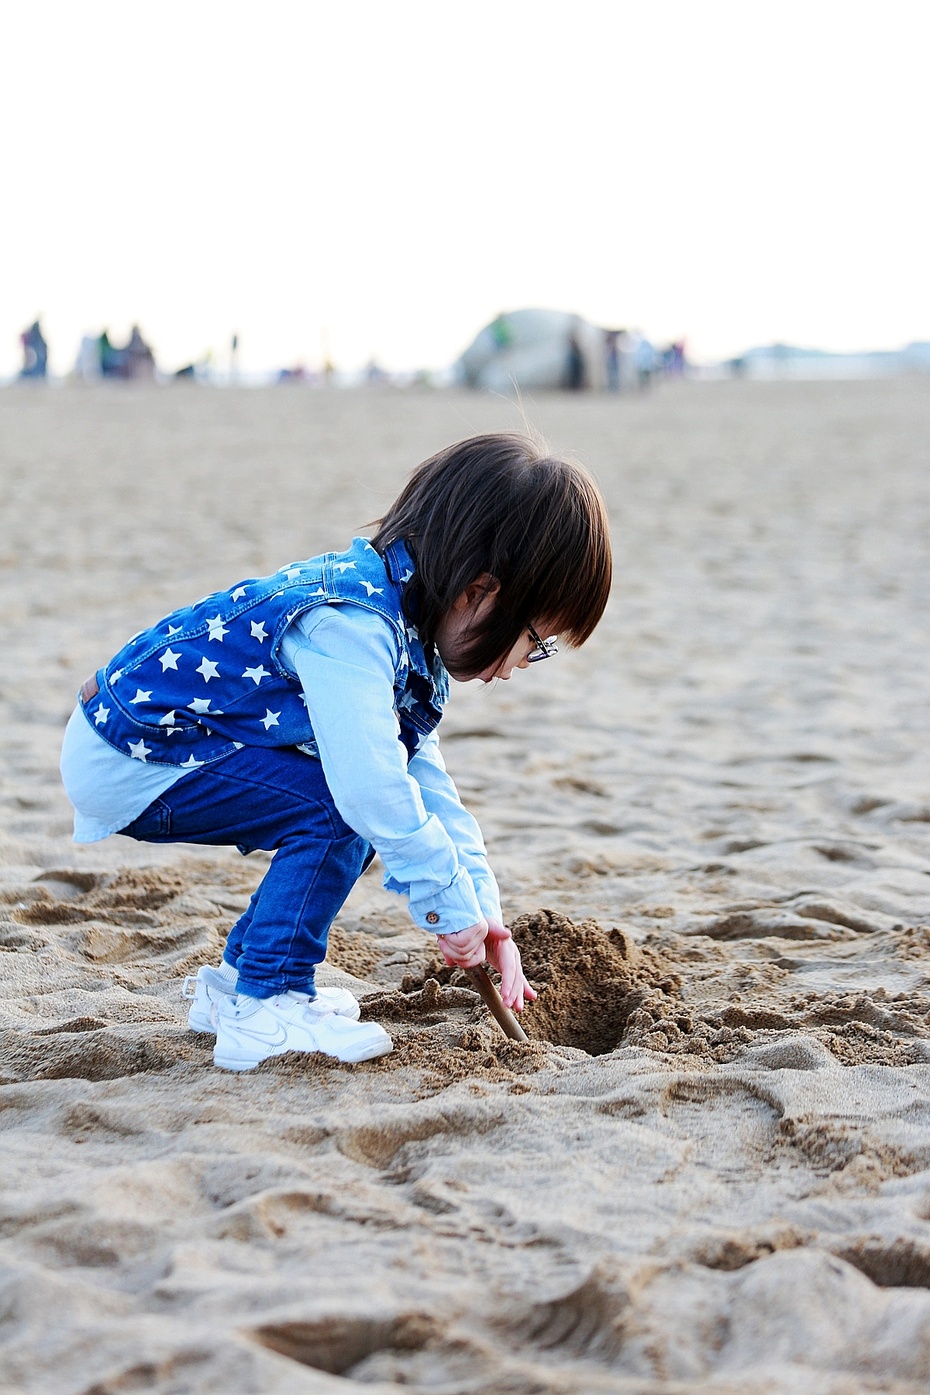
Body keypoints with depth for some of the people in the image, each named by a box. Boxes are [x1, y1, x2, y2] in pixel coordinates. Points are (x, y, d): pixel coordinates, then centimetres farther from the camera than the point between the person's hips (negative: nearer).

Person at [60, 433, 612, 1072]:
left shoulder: (403, 624, 4)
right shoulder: (348, 624, -29)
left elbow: (424, 776, 7)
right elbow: (370, 785, -38)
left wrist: (485, 915, 0)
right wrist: (454, 906, -26)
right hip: (126, 761, -10)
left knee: (360, 811, 10)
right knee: (334, 812, -20)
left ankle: (234, 981, 19)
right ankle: (262, 1013, -11)